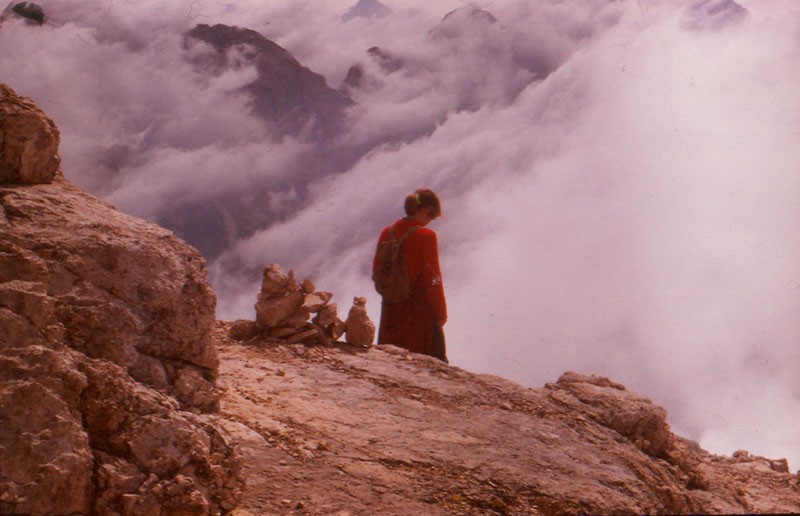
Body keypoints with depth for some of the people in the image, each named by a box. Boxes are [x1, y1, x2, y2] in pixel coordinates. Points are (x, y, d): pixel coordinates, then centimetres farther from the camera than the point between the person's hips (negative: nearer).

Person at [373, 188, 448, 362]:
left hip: (391, 310, 6)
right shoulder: (426, 237, -16)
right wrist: (441, 314, -5)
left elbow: (377, 270, 10)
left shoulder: (387, 233, 2)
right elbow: (432, 279, -14)